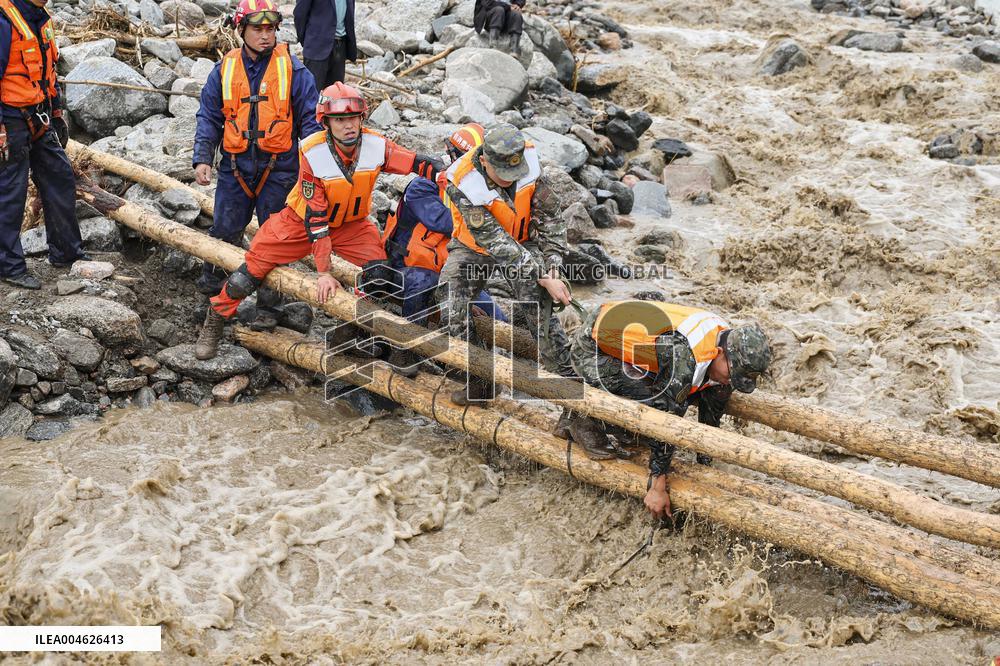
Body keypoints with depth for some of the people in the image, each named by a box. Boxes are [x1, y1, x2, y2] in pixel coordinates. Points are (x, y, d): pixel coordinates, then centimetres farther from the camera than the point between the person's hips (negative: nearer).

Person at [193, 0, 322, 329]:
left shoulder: (292, 69, -2)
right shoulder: (224, 70, 5)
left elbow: (309, 119, 1)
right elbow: (209, 117, 9)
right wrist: (203, 158, -1)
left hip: (278, 169, -2)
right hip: (236, 166, 2)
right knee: (224, 231, 8)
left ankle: (267, 307, 13)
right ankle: (211, 286, 32)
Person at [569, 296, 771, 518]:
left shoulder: (727, 340, -9)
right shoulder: (684, 358, -36)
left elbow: (712, 414, 4)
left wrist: (705, 465, 10)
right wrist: (657, 487, -20)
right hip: (590, 349, -8)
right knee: (653, 403, -24)